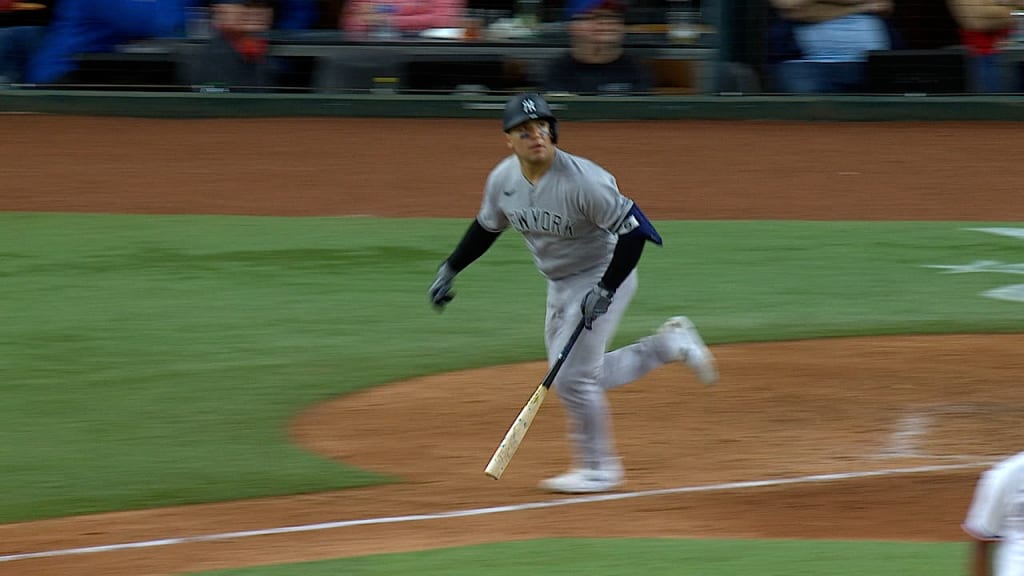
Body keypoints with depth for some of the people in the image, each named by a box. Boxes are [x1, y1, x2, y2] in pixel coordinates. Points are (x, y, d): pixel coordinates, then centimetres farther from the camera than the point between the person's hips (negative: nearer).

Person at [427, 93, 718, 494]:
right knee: (579, 378, 13)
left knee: (573, 378, -10)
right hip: (560, 284, 8)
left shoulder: (583, 181, -29)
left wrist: (605, 290, -28)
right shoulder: (503, 179, -8)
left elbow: (632, 229, -25)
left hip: (604, 277, -8)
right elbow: (486, 227, 12)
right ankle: (669, 344, 29)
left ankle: (598, 468, 10)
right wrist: (450, 269, 7)